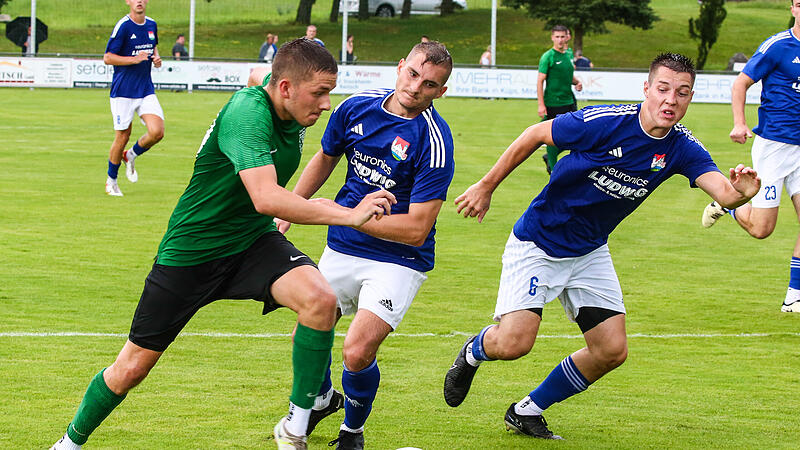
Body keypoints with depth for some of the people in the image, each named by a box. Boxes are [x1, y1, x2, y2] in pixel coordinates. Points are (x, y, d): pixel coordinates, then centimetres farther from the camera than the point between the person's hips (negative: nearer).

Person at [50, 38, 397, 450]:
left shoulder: (291, 119, -3)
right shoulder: (246, 114, -28)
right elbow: (265, 197, -41)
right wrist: (348, 215, -42)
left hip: (252, 240, 6)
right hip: (191, 251, -6)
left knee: (320, 299, -24)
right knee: (132, 368, 3)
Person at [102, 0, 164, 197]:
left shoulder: (151, 25, 8)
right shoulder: (123, 26, -11)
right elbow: (107, 58, -10)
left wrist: (156, 58, 6)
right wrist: (134, 59, -21)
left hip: (146, 90, 5)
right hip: (123, 90, -5)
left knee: (157, 132, -12)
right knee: (123, 136, -1)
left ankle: (131, 156, 18)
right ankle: (111, 181, 20)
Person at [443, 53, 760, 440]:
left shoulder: (681, 148, -12)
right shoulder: (603, 122, -24)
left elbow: (722, 190, -27)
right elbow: (535, 135, -11)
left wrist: (739, 193, -52)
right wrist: (486, 187, -4)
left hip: (589, 253, 5)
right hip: (538, 244, -5)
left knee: (612, 351, -1)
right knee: (514, 343, -17)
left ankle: (527, 411, 19)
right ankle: (474, 351, 21)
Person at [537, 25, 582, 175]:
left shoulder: (569, 54, 12)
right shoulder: (548, 57, -9)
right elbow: (540, 81, -12)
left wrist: (577, 82, 3)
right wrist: (541, 105, -17)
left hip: (569, 101, 7)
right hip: (553, 103, -7)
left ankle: (549, 157, 24)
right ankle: (553, 167, 13)